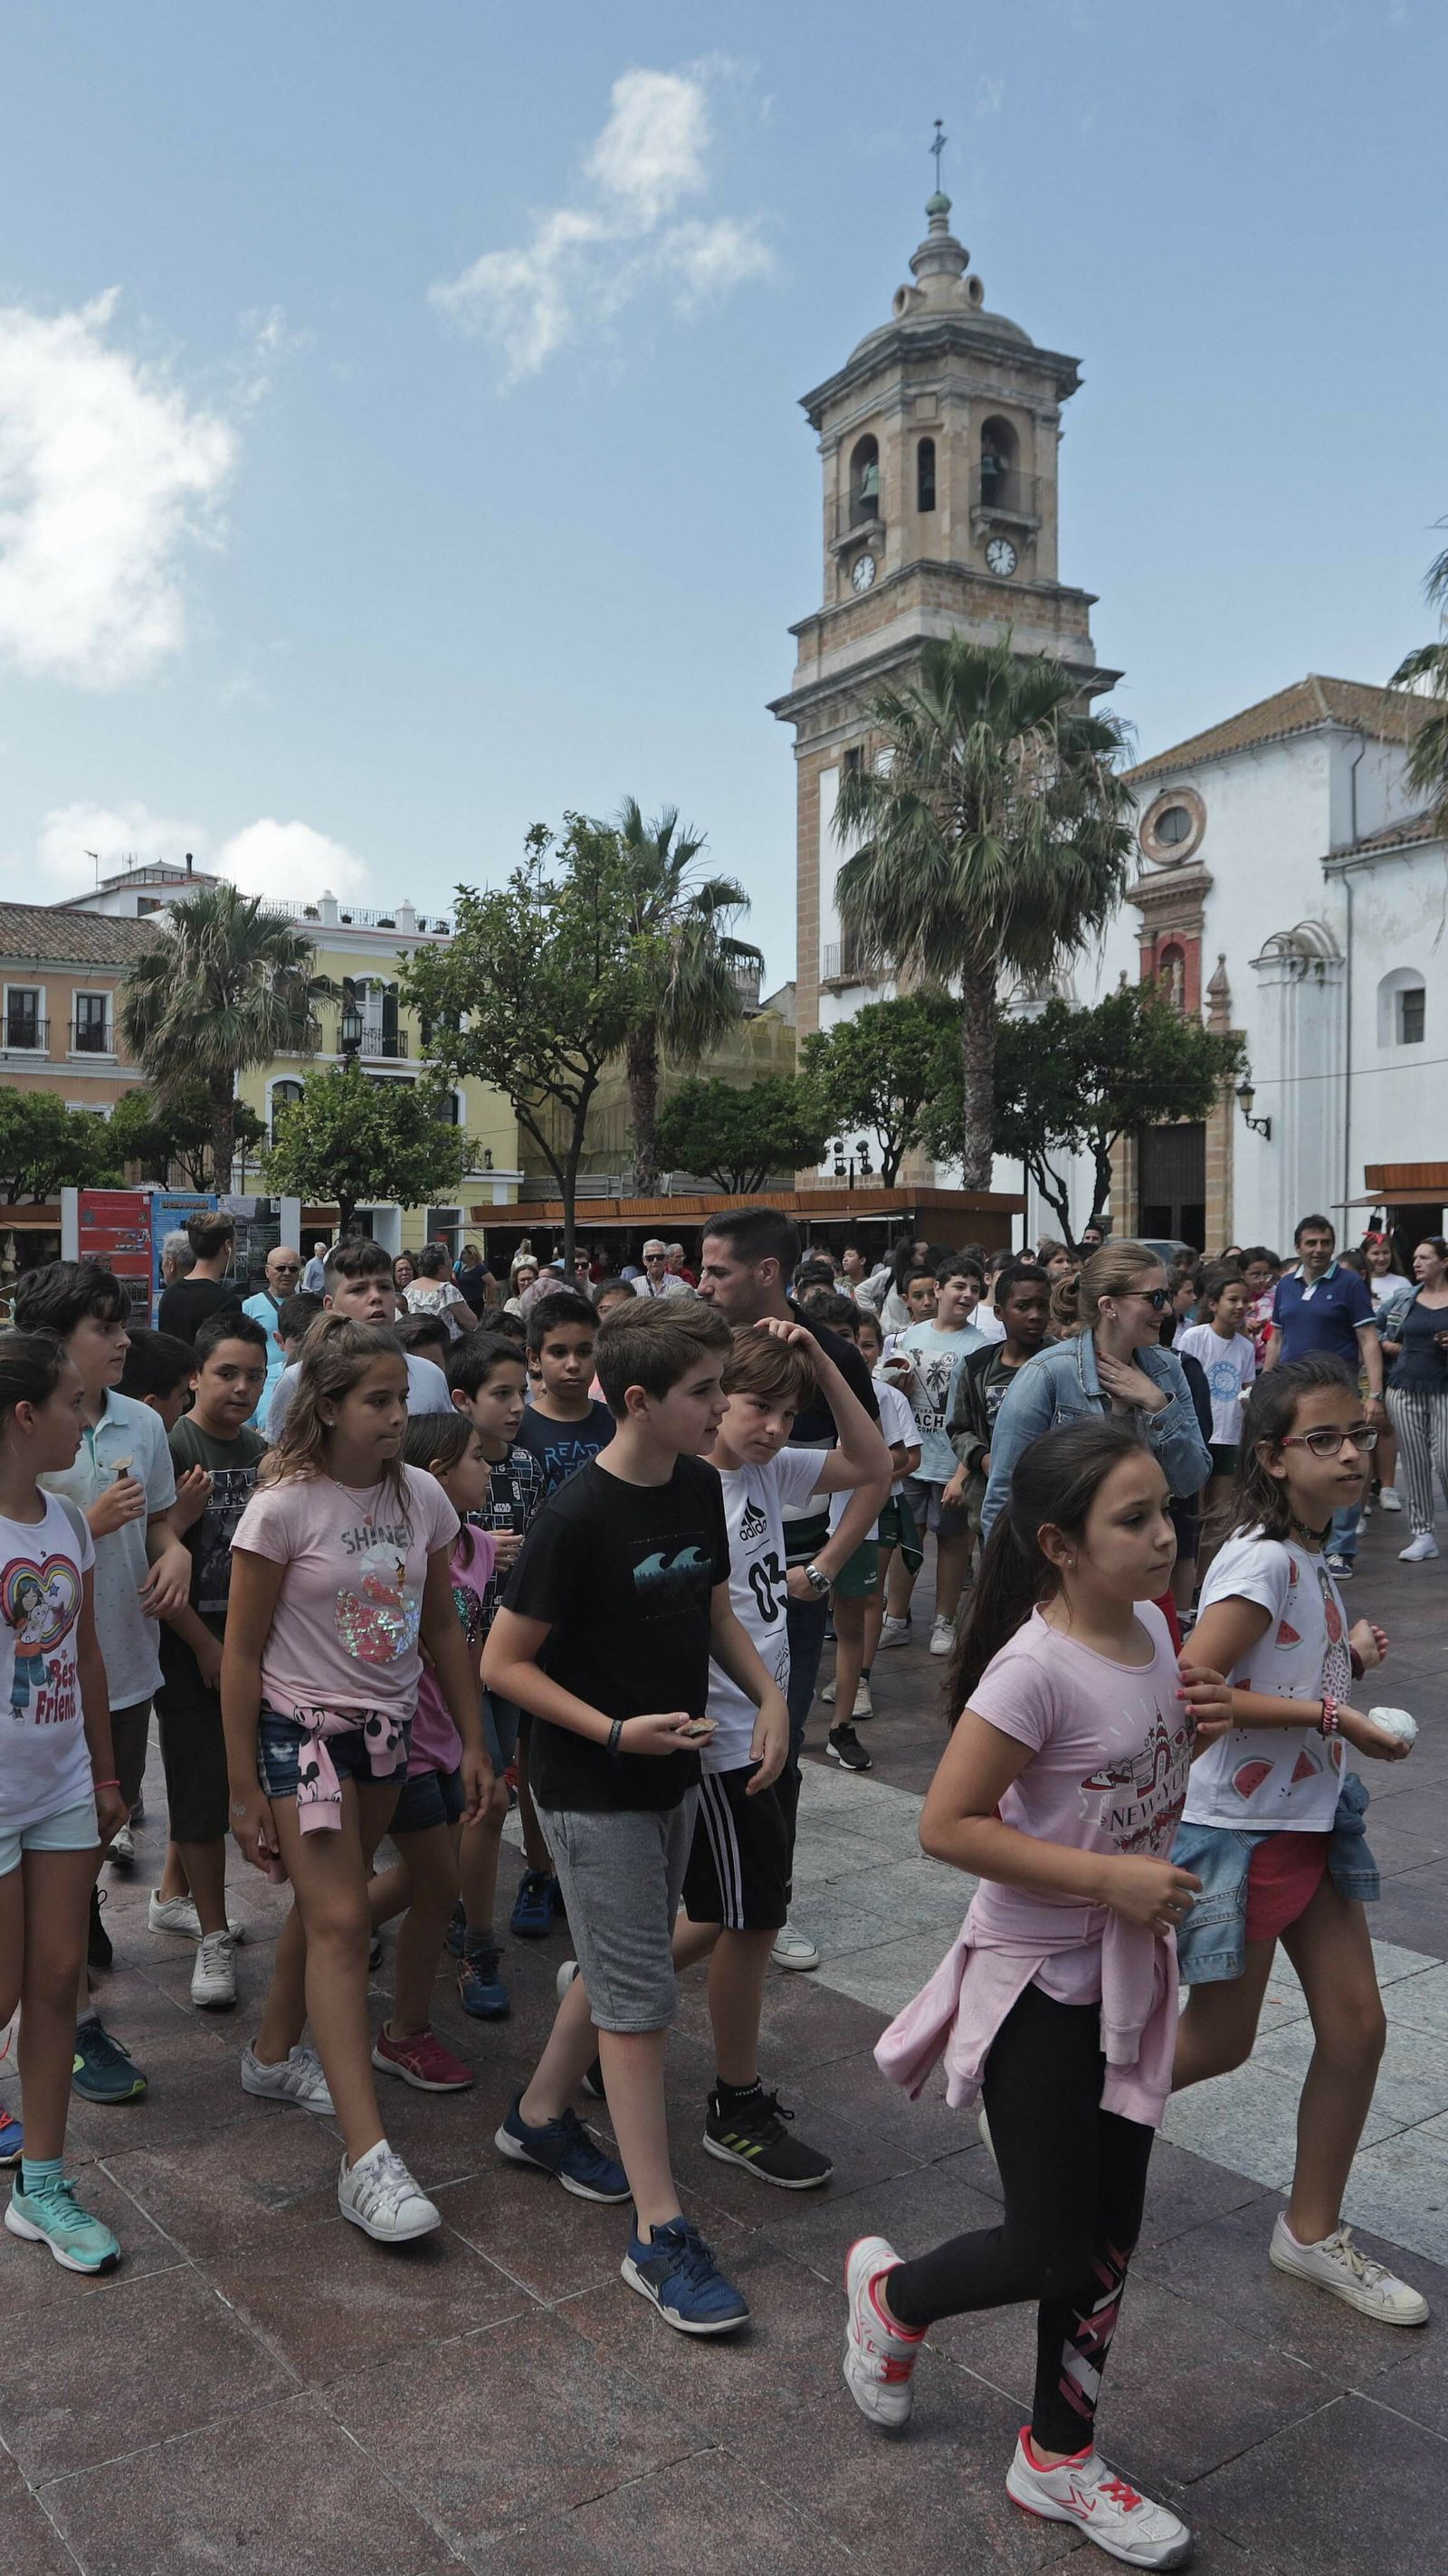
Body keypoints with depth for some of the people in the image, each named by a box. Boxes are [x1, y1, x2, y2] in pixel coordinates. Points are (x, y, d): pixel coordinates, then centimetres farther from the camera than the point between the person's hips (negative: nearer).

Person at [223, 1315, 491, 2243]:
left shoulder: (422, 1496, -1)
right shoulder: (284, 1507, -16)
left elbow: (443, 1626, 9)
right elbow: (242, 1654, -11)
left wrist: (474, 1740, 8)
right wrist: (246, 1791, -10)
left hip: (388, 1728, 5)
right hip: (300, 1728, -5)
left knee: (328, 1901, 16)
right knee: (340, 1922, -10)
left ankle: (276, 2054, 40)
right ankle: (368, 2157, -9)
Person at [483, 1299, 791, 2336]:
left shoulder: (700, 1486, -1)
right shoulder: (577, 1518, -23)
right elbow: (503, 1664, -17)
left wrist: (767, 1690, 0)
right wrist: (617, 1733, -22)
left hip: (672, 1777, 8)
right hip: (594, 1792, -7)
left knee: (621, 1968, 21)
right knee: (640, 2002, -2)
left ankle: (541, 2116, 43)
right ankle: (661, 2234, 10)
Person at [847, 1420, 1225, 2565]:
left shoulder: (1150, 1627, -3)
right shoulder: (1036, 1668, -27)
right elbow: (947, 1825, -24)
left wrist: (1197, 1726, -8)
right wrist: (1107, 1879, -25)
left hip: (1128, 1974, 7)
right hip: (1037, 1982, -7)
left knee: (1111, 2232, 17)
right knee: (1052, 2252, 6)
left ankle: (1060, 2458, 38)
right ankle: (892, 2294, 36)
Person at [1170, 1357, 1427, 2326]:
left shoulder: (1309, 1556, 4)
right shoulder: (1262, 1560, -23)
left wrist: (1347, 1656, -3)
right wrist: (1332, 1716, -25)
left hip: (1313, 1819, 8)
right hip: (1240, 1829, -8)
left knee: (1358, 2026, 10)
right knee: (1220, 2043, 6)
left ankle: (1313, 2231, 28)